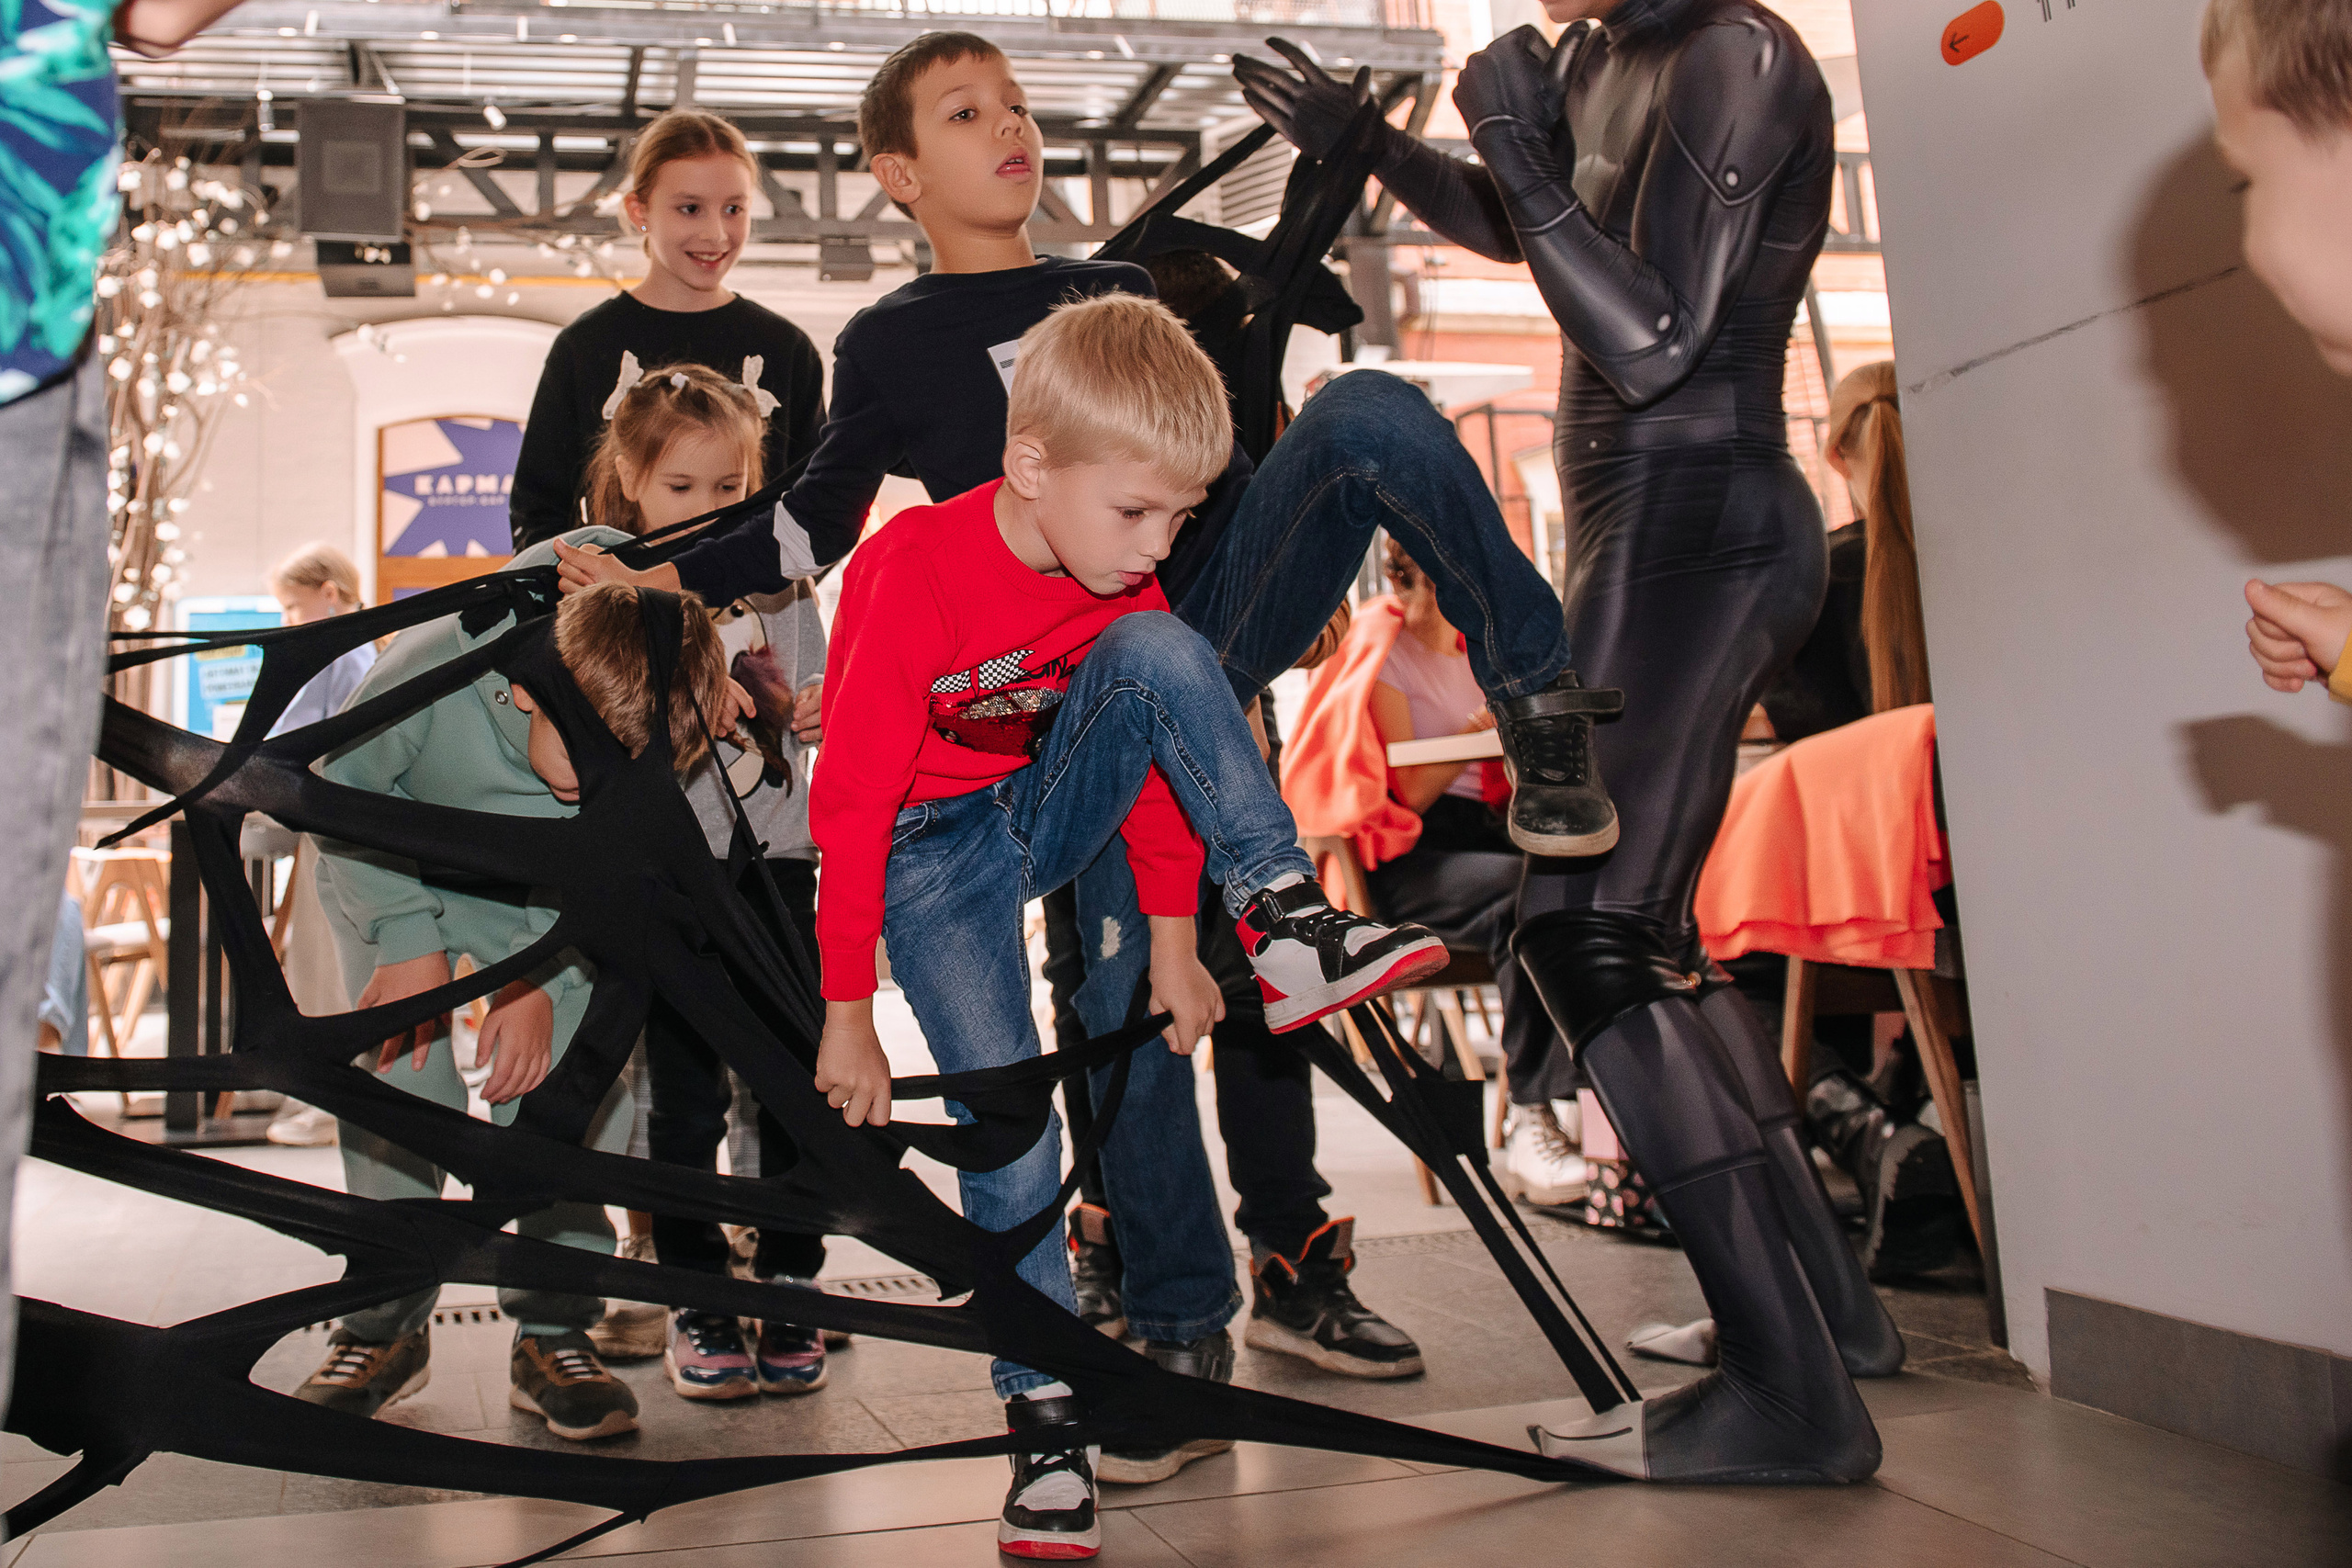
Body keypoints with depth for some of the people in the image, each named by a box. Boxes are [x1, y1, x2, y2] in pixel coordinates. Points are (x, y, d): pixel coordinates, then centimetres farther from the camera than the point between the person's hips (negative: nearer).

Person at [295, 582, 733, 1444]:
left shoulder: (644, 743, -32)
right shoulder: (434, 668, -39)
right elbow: (344, 791, -21)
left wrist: (544, 980, -25)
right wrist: (407, 939, -25)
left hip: (546, 898, 1)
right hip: (389, 873, -1)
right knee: (402, 1076, -13)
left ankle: (553, 1333, -2)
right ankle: (386, 1327, 5)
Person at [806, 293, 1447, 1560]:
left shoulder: (1120, 581, -8)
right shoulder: (909, 577, -26)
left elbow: (1161, 751, 3)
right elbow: (851, 808, -22)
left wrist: (1173, 945, 1)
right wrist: (848, 1016, -19)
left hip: (1046, 813, 4)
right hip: (932, 852, -4)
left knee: (1157, 648, -24)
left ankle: (1285, 922, -27)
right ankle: (1046, 1420, 1)